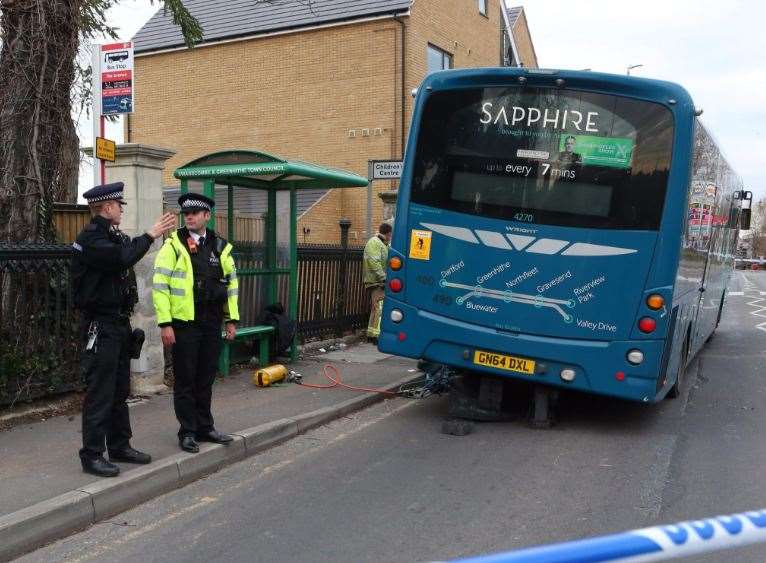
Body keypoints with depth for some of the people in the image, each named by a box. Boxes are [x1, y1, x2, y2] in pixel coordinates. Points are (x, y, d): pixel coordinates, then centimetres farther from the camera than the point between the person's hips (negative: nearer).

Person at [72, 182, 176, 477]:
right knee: (100, 392, -5)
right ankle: (92, 455, 4)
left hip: (119, 322, 10)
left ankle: (120, 445, 26)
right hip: (100, 325, -10)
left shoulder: (111, 235, 16)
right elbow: (122, 257, -28)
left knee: (120, 389, 16)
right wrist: (150, 234, -20)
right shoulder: (90, 237, -15)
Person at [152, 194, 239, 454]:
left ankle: (205, 427, 26)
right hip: (184, 323, -4)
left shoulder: (221, 246, 8)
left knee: (206, 379, 13)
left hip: (212, 323, 4)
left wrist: (232, 319, 10)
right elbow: (160, 286, -9)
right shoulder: (173, 245, -6)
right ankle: (187, 432, 15)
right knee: (185, 380, 4)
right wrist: (165, 323, -13)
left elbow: (231, 283, 14)